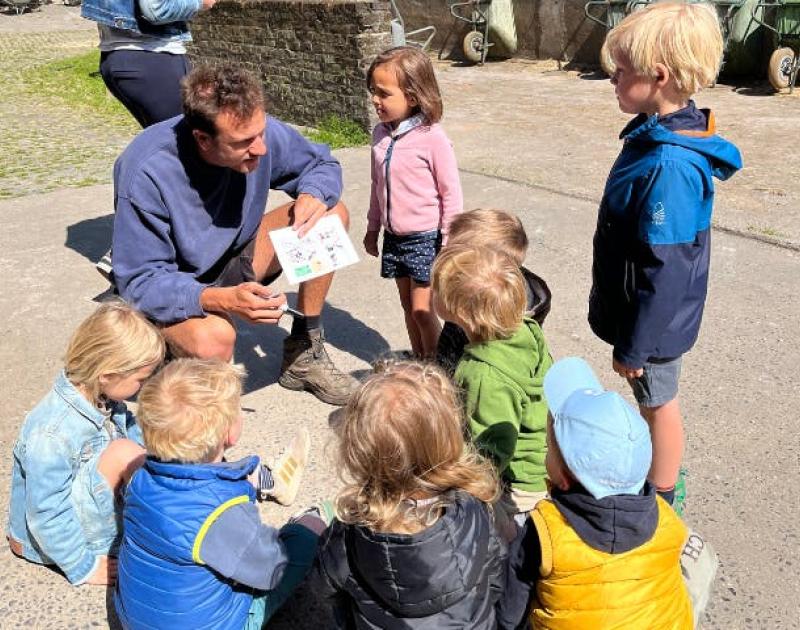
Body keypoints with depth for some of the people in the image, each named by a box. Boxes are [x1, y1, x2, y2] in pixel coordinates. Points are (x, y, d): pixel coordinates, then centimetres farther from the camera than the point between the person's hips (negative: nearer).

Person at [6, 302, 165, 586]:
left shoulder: (100, 397, -10)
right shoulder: (51, 435, -34)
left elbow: (134, 430, 9)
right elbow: (47, 516, -27)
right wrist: (84, 567, -17)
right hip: (51, 539, -9)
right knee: (124, 453, -30)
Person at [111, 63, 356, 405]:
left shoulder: (260, 132, -18)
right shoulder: (146, 175, -32)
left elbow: (322, 164, 1)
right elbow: (140, 283, -28)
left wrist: (313, 196, -24)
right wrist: (222, 300, -44)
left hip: (236, 254, 6)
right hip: (172, 285, -6)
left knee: (333, 213, -11)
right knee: (213, 338, -40)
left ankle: (304, 353, -1)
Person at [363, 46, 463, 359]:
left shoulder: (432, 138, -18)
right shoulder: (380, 134, 2)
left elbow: (451, 194, -13)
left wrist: (449, 243, -12)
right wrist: (372, 229, 18)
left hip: (426, 238, -6)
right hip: (393, 237, 6)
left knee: (422, 310, -2)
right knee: (408, 307, 16)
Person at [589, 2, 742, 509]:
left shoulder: (669, 167, -31)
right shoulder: (662, 134, -1)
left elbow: (664, 272, -27)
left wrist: (635, 347, -18)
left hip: (654, 319, -8)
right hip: (644, 308, 8)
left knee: (659, 402, 12)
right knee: (656, 400, 25)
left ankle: (661, 497, 34)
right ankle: (662, 469, 47)